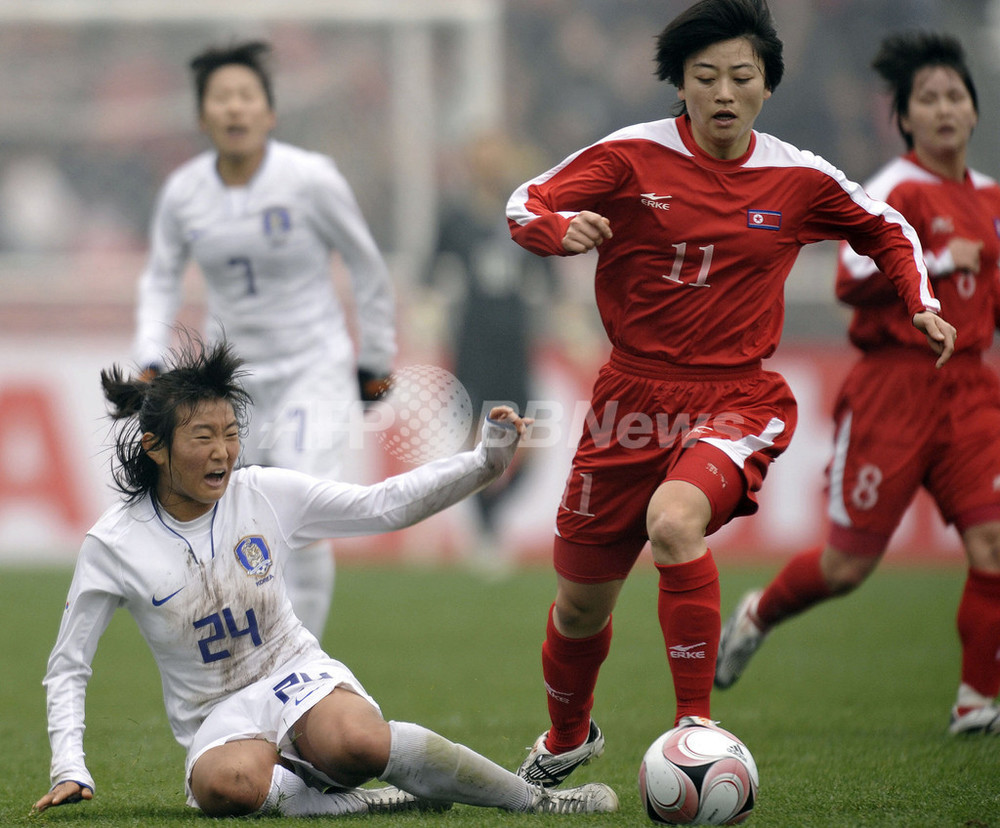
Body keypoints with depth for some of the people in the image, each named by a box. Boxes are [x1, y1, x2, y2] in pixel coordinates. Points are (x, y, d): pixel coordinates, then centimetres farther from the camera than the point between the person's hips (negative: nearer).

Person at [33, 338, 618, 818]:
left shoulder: (266, 493, -3)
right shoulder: (113, 547, -7)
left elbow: (384, 505, 2)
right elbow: (69, 668, -1)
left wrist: (483, 464, -8)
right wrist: (70, 768, -13)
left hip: (298, 677, 1)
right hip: (217, 717, -1)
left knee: (355, 743, -36)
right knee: (226, 788, -41)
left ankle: (532, 798, -24)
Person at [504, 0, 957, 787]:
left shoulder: (800, 179, 0)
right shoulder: (634, 156, -5)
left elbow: (889, 232, 18)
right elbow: (526, 203, -4)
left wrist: (922, 304, 2)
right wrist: (561, 228, -27)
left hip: (739, 403, -1)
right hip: (633, 396, 2)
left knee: (674, 521, -35)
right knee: (581, 603, 12)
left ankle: (696, 726, -27)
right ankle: (567, 737, 44)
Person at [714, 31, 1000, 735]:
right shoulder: (898, 191, -10)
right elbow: (854, 277, -23)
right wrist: (940, 261, -21)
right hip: (895, 382, -6)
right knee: (850, 563, 1)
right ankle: (758, 616, 31)